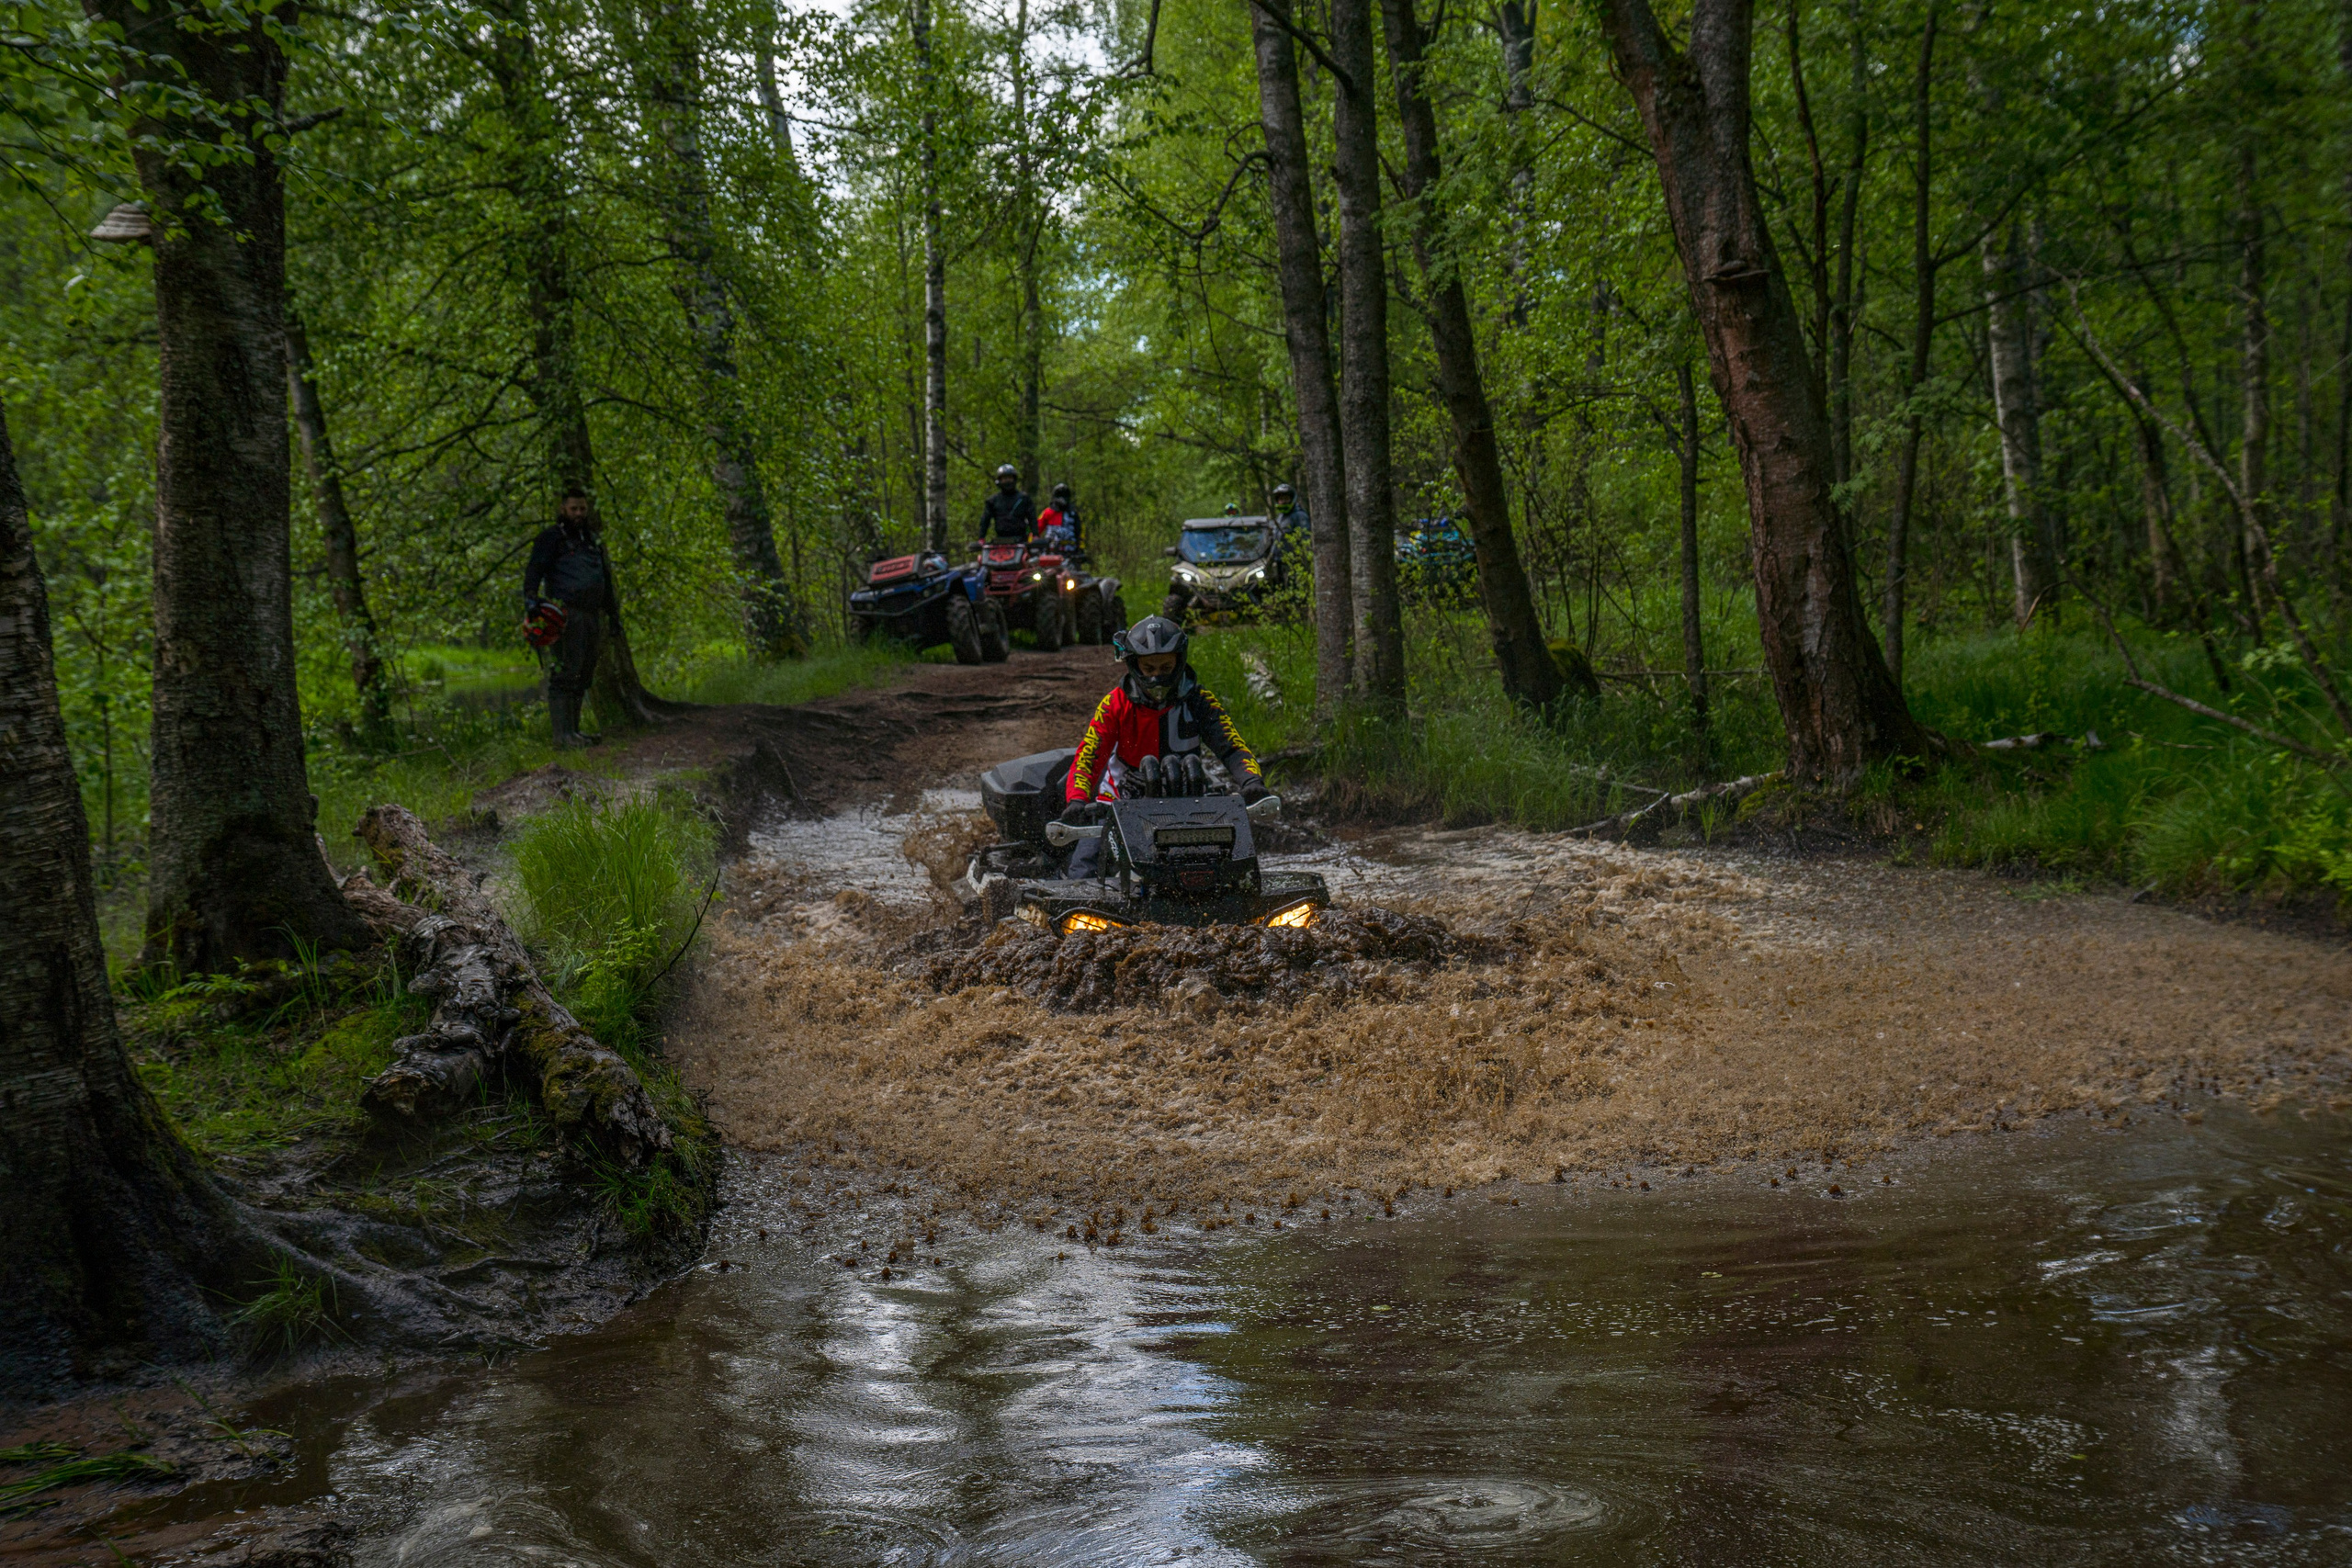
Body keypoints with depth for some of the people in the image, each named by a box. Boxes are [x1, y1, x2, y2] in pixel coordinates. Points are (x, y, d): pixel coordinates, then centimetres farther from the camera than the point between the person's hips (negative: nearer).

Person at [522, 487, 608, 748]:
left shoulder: (592, 540, 23)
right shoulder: (551, 538, 0)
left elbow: (603, 578, 29)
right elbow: (534, 570, -11)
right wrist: (531, 598, -29)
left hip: (591, 616, 8)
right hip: (566, 614, -8)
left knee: (583, 677, 8)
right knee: (565, 674, -13)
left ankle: (573, 730, 13)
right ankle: (563, 733, -16)